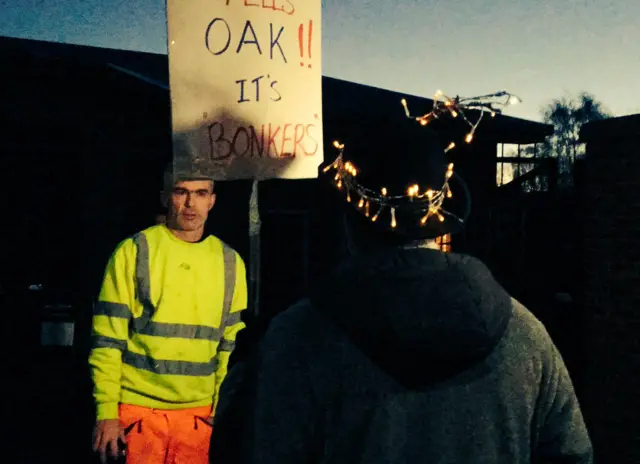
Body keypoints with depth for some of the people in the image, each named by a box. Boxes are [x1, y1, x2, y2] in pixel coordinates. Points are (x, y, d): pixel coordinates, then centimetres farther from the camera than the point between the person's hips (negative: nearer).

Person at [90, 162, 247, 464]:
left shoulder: (230, 262, 6)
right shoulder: (133, 251, -4)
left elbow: (232, 345, 9)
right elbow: (108, 340, -5)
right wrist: (106, 412, -9)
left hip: (198, 413, 3)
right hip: (138, 409, -3)